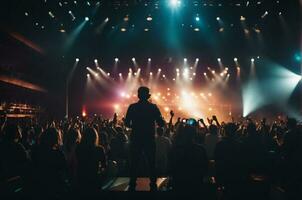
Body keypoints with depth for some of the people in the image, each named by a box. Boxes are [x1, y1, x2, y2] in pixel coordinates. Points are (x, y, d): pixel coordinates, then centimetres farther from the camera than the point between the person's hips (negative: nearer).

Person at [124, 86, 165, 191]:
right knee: (151, 163, 11)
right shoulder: (153, 107, -6)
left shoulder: (132, 107, -3)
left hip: (136, 139, 1)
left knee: (134, 163, 11)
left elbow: (127, 124, -2)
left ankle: (132, 185, 15)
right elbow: (161, 124, -6)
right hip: (149, 139, 0)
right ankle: (153, 185, 14)